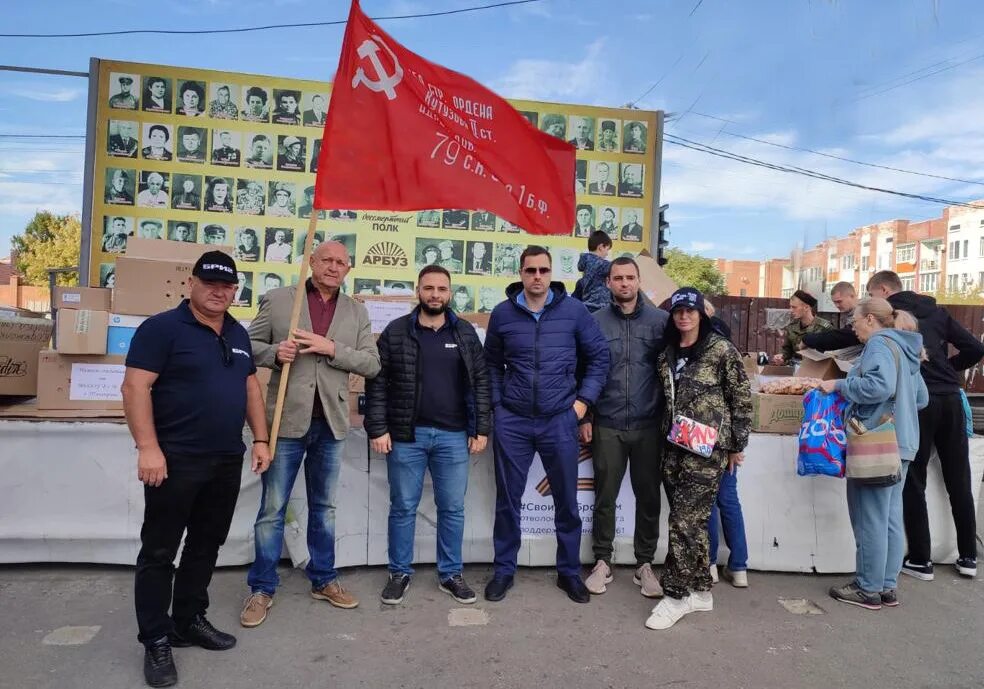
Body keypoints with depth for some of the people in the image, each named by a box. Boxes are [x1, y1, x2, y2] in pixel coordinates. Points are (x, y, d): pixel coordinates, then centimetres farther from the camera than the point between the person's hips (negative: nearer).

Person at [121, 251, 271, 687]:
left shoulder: (238, 334, 12)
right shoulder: (163, 327, -8)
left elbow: (251, 387, 17)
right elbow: (135, 387, -13)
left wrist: (260, 439, 11)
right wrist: (148, 448, -20)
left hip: (227, 460, 7)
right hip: (175, 459, -6)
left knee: (206, 546, 15)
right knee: (159, 551, 5)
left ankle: (190, 622, 31)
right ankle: (156, 641, 16)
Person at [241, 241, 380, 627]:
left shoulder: (357, 312, 7)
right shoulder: (277, 300, 1)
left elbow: (372, 364, 0)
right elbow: (250, 345, 3)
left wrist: (332, 348, -14)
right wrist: (276, 352, -17)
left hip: (331, 423, 3)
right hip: (287, 420, -2)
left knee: (324, 507, 16)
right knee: (272, 509, 6)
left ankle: (323, 580, 30)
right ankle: (262, 588, 21)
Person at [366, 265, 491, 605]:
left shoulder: (465, 333, 6)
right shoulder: (395, 332, 0)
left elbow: (480, 382, 5)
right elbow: (377, 383, -1)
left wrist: (481, 429, 0)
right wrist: (377, 429, -7)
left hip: (454, 436, 2)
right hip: (406, 435, -1)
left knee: (453, 509, 9)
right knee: (403, 508, 9)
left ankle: (450, 574, 25)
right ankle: (400, 574, 24)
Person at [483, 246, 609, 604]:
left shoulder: (573, 310, -3)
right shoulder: (502, 313, 0)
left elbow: (599, 355, 4)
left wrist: (584, 399, -2)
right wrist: (496, 403, 3)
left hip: (560, 420, 0)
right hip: (512, 421, 1)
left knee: (566, 501, 11)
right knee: (507, 500, 10)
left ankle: (569, 572, 29)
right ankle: (503, 570, 28)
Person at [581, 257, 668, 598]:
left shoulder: (660, 320, 0)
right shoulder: (595, 322, 0)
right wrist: (584, 418, -1)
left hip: (649, 425, 1)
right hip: (607, 425, 0)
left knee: (648, 496, 11)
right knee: (605, 496, 9)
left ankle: (645, 564, 26)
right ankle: (602, 562, 24)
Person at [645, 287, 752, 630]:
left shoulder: (722, 350, -6)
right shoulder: (667, 354, 12)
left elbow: (742, 399, -3)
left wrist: (737, 444, -1)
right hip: (673, 447, 6)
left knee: (685, 520, -8)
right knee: (690, 521, 10)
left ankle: (676, 595, 3)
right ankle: (701, 591, 22)